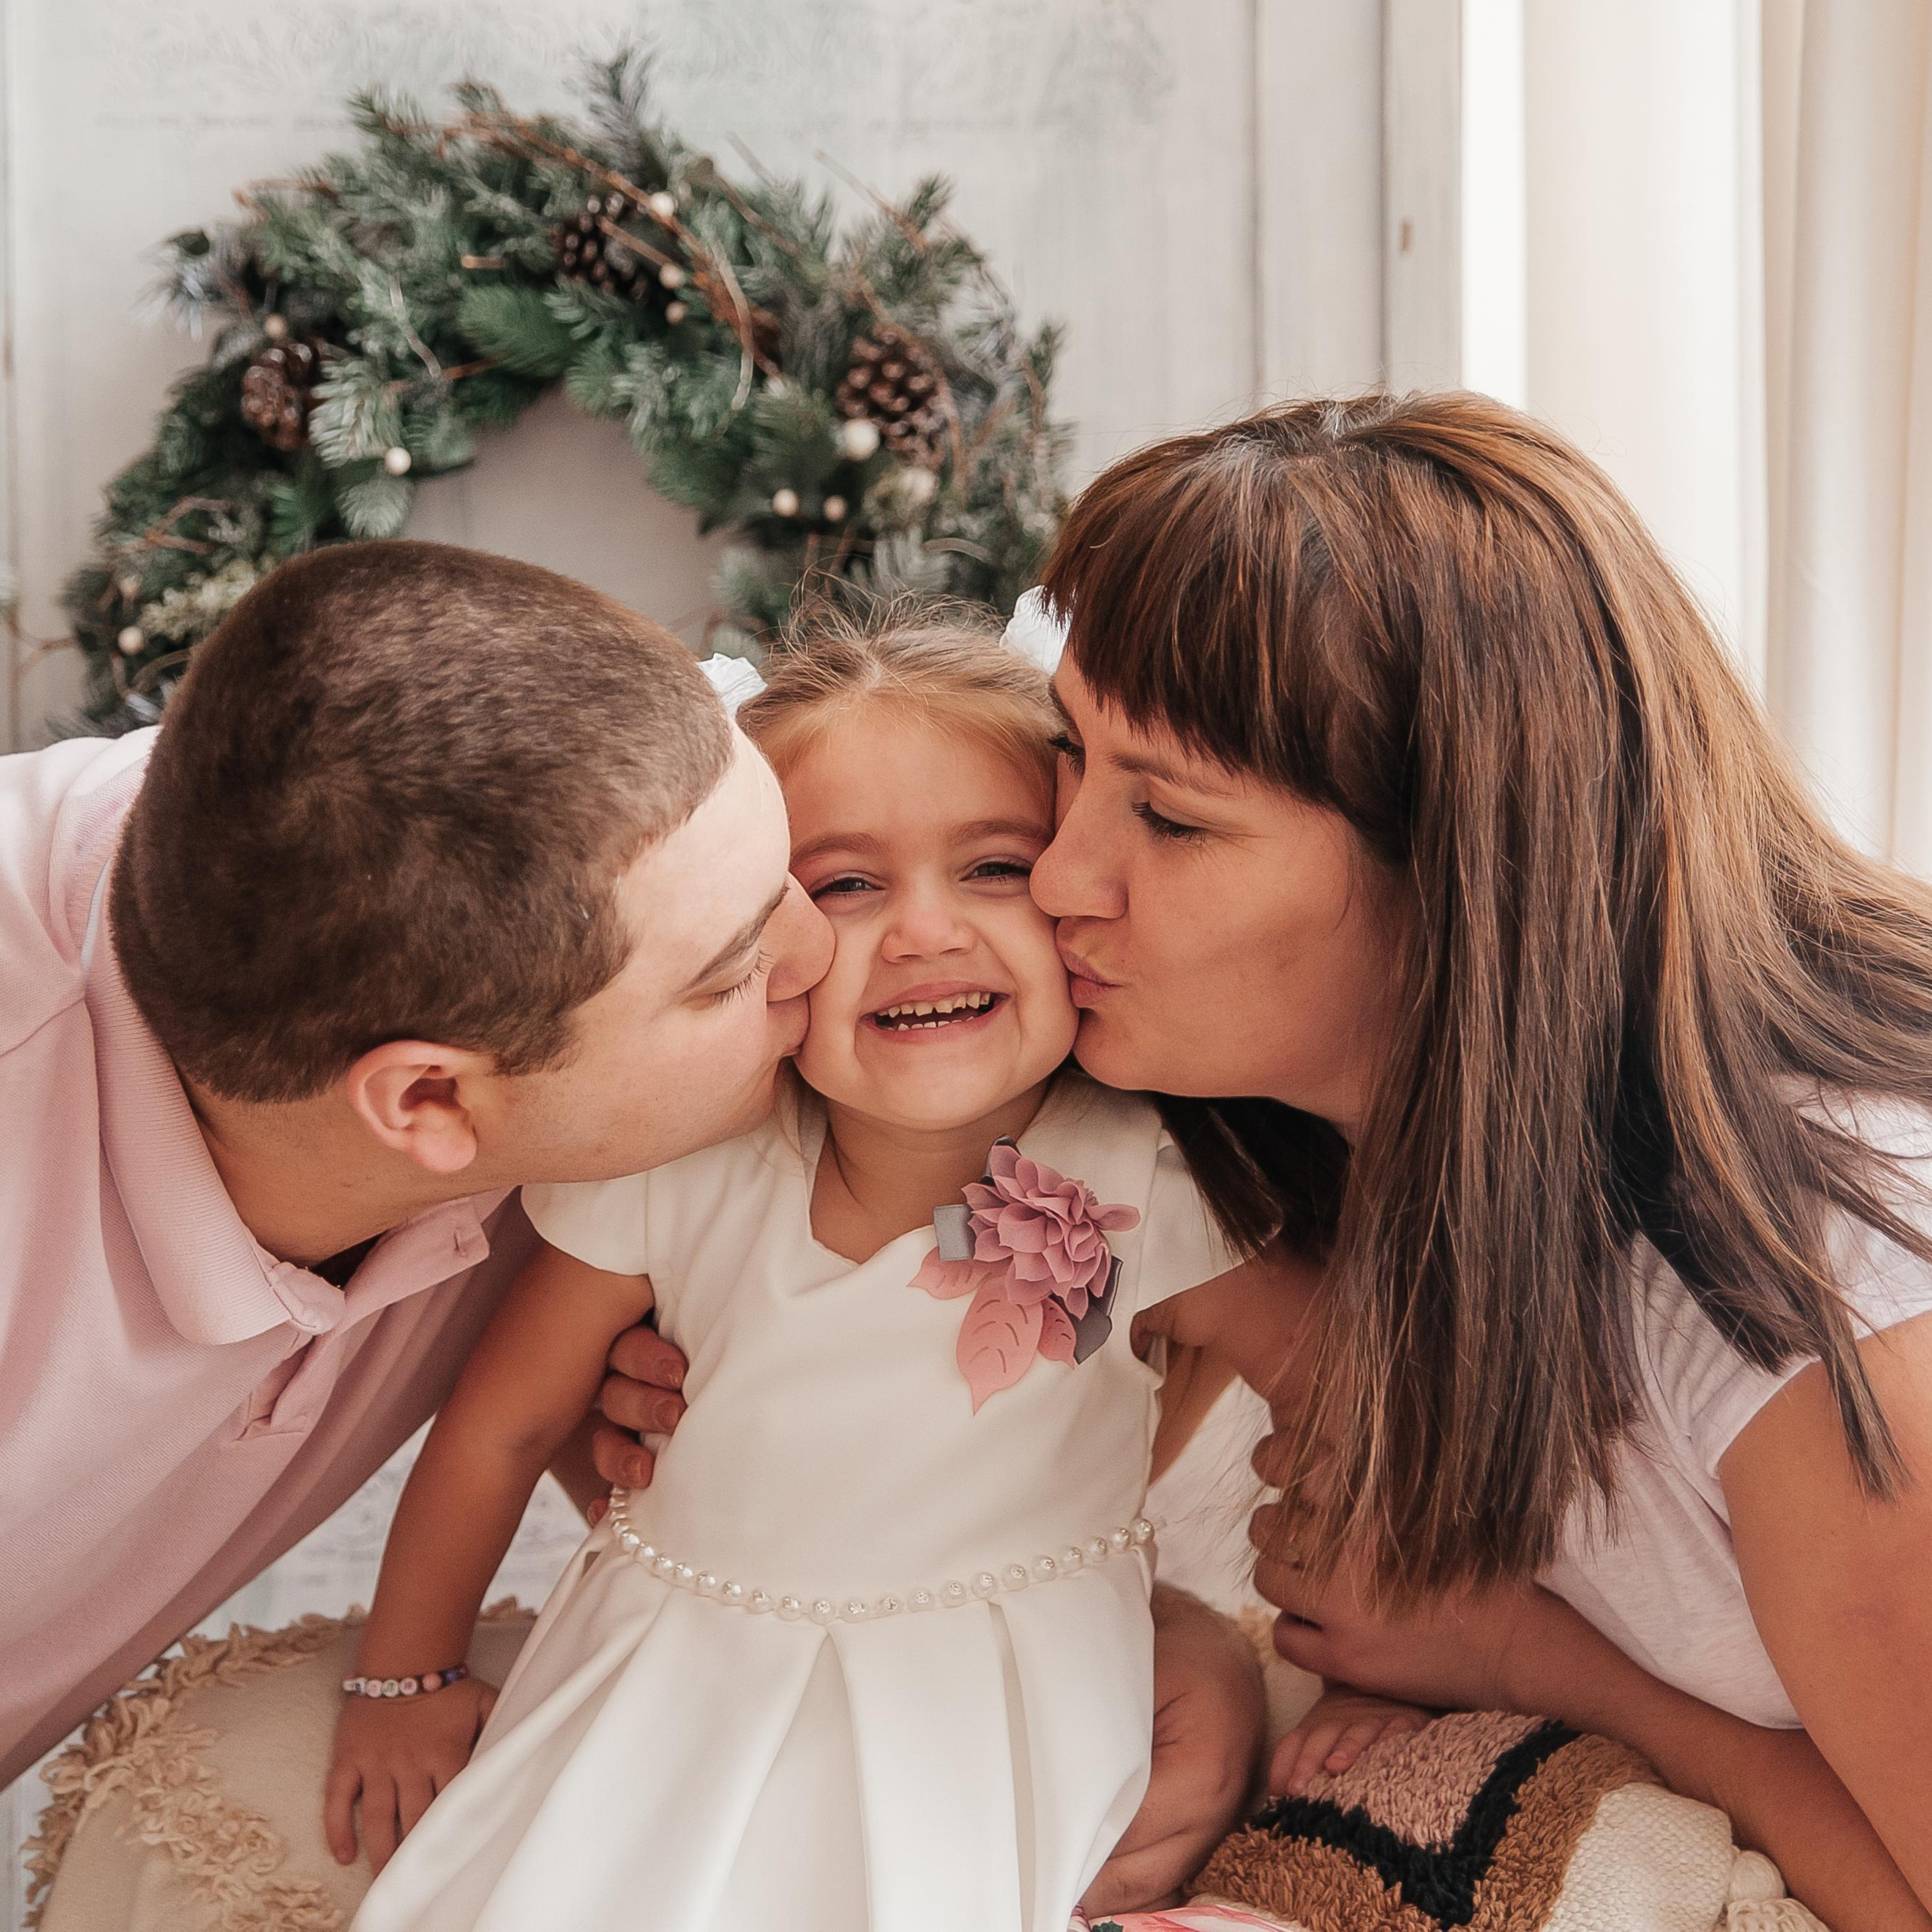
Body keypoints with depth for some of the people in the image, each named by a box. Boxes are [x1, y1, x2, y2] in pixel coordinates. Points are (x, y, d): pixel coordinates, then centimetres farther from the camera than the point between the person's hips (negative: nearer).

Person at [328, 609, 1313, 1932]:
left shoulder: (1143, 1179, -20)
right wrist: (404, 1681, 8)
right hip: (676, 1691, 2)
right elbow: (505, 1424, -1)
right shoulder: (680, 1169, -16)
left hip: (995, 1722, -1)